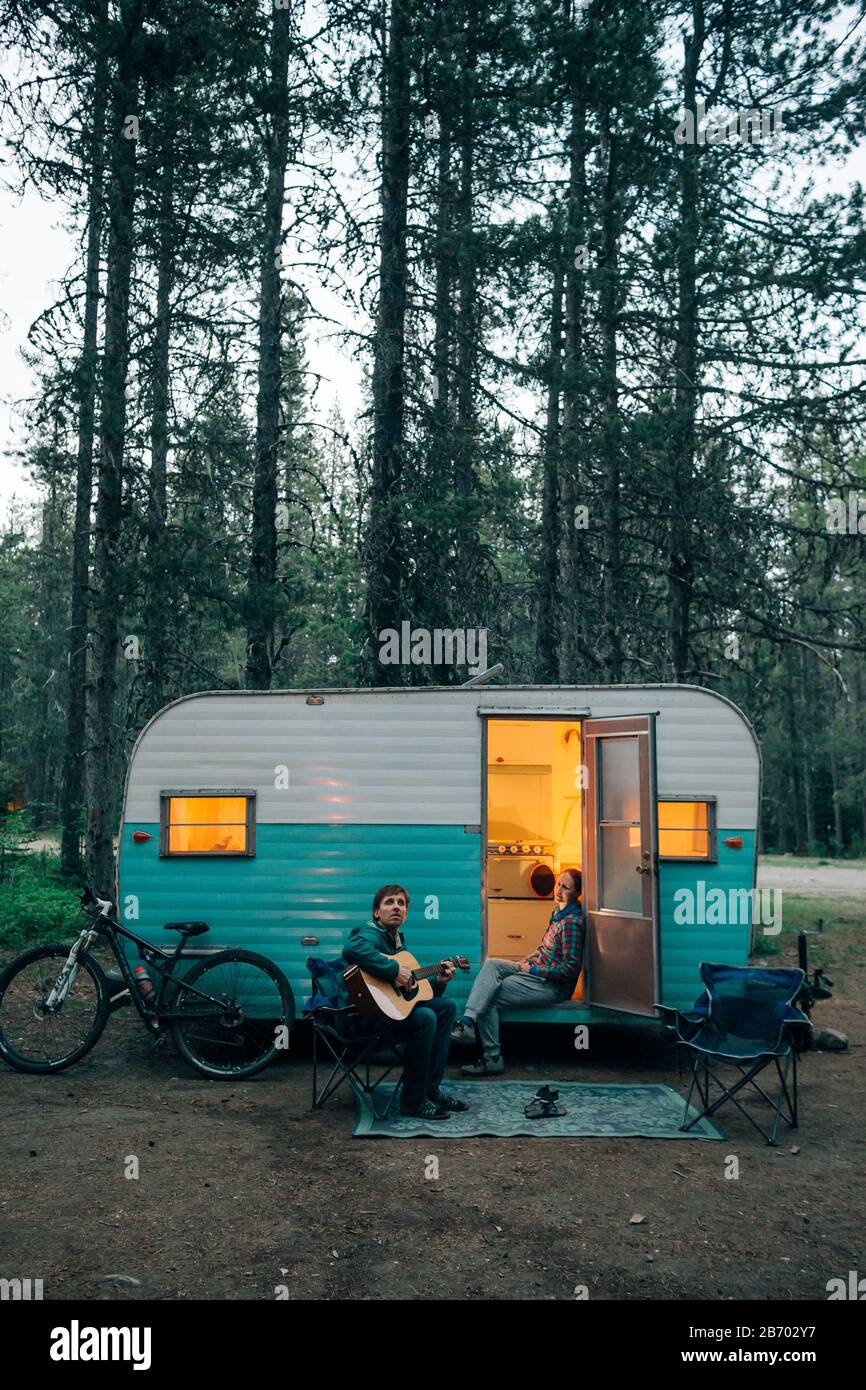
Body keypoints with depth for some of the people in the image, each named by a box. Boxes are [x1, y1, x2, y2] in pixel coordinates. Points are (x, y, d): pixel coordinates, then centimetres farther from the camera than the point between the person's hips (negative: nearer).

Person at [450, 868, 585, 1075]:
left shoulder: (571, 922, -19)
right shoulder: (558, 912, 12)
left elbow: (570, 969, -22)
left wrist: (532, 969, -15)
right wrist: (527, 961, 8)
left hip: (553, 986, -9)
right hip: (536, 970, 9)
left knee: (488, 998, -14)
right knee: (491, 964, -12)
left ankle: (493, 1058, -11)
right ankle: (468, 1022, -24)